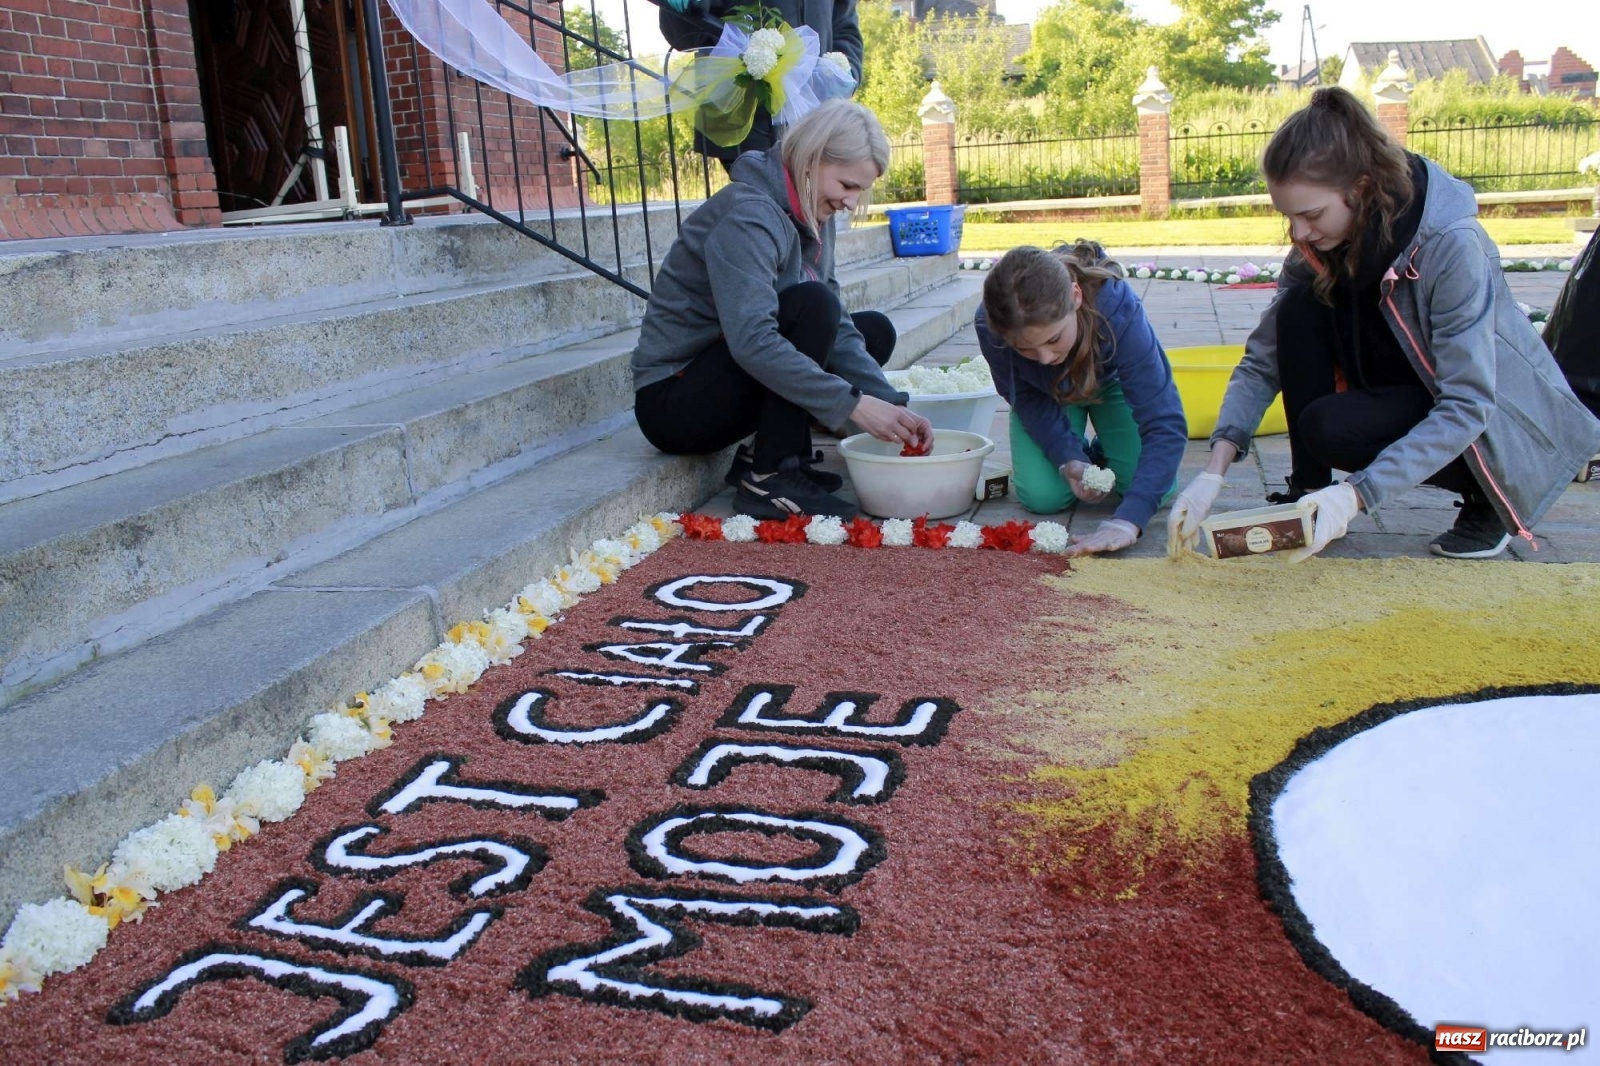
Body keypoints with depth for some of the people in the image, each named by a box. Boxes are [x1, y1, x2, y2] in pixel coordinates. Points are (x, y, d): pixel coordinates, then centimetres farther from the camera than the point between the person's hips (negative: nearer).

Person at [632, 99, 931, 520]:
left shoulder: (810, 216, 5)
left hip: (726, 380, 9)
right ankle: (768, 480, -21)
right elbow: (751, 341, -34)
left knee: (875, 331, 6)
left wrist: (891, 405, -12)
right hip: (671, 400, -9)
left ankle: (767, 454, 0)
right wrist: (852, 404, -35)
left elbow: (836, 327, 1)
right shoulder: (748, 215, -22)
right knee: (810, 304, -27)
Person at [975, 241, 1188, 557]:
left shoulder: (1117, 308, -43)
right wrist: (1069, 459, -31)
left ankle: (1104, 452, 17)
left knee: (1152, 485, -17)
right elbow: (1027, 398, -17)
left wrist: (1128, 520, -54)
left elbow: (1165, 424, -44)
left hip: (1113, 381, -1)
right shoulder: (989, 324, -38)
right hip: (1045, 393, 1)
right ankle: (1085, 456, 17)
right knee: (1042, 496, -18)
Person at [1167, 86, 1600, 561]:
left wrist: (1358, 493, -41)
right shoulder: (1321, 245, -11)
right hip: (1407, 398, 6)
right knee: (1300, 309, -18)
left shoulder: (1452, 245, -30)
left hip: (1501, 419, -6)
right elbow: (1262, 361, -10)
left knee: (1331, 428, -31)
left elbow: (1466, 408, -32)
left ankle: (1486, 498, -5)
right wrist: (1214, 472, -23)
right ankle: (1308, 493, -8)